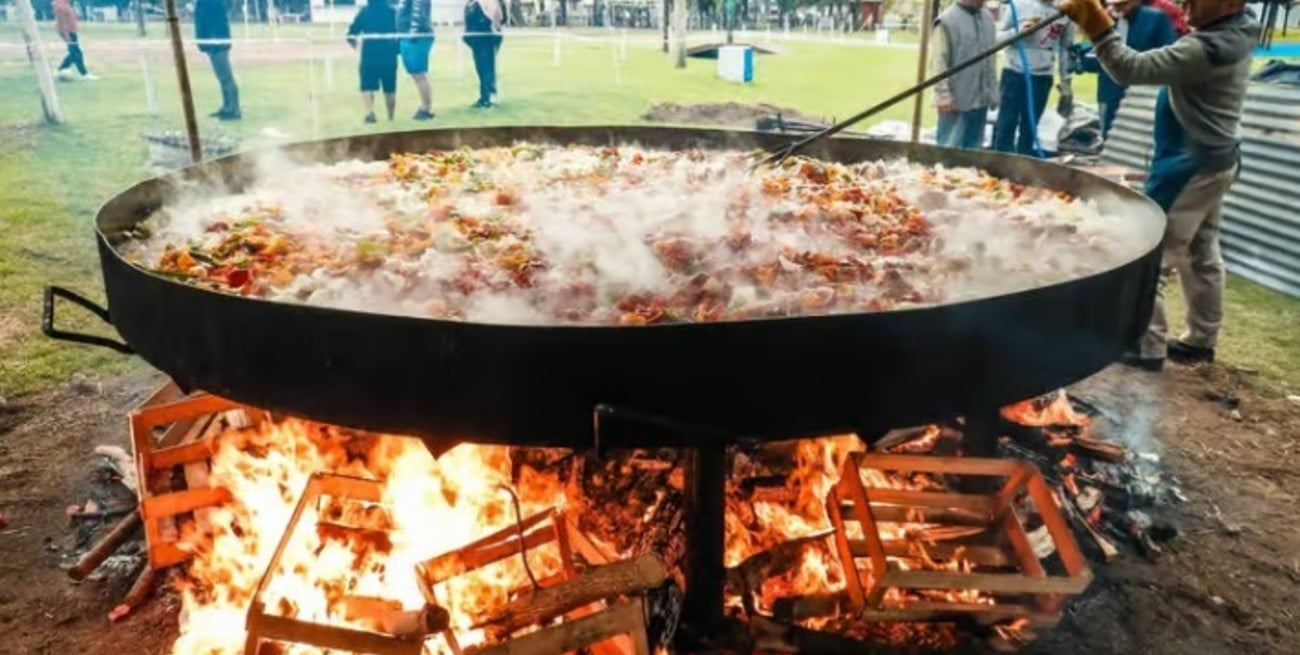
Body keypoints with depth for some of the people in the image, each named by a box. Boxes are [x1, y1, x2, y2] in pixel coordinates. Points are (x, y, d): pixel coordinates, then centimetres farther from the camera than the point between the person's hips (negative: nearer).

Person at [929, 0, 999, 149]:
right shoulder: (947, 20, -9)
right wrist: (943, 94, -17)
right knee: (950, 148, -2)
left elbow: (990, 58, 16)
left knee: (974, 147, 12)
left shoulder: (988, 17, 11)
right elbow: (938, 61, -12)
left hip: (981, 99, 6)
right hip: (956, 99, -6)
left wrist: (993, 91, 14)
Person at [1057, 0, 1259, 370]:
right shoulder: (1237, 31, 5)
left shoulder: (1206, 49, -26)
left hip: (1190, 167, -10)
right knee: (1202, 256, 18)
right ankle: (1201, 340, 30)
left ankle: (1147, 347, 1)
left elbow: (1132, 69, -33)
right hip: (1215, 162, 10)